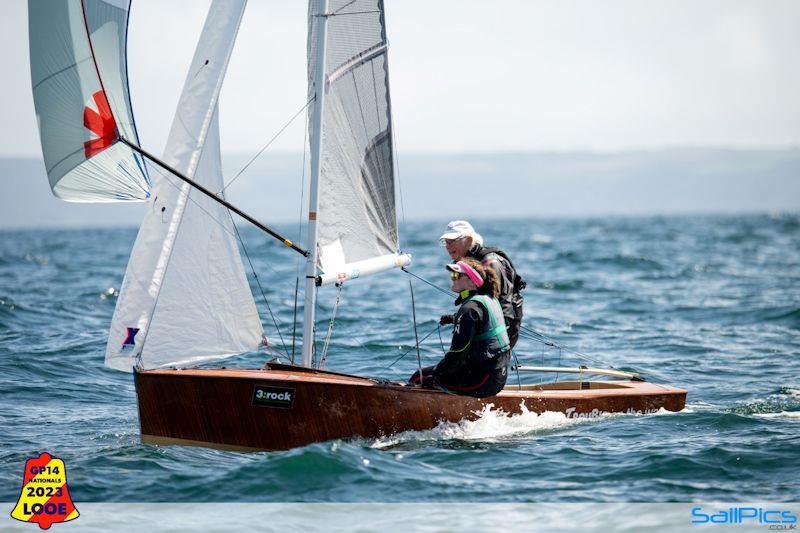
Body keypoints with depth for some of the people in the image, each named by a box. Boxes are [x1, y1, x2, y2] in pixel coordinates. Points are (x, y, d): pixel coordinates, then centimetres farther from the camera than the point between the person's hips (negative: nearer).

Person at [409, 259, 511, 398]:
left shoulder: (470, 308, -18)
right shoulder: (489, 299, 11)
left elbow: (457, 354, -18)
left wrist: (435, 372, -6)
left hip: (483, 381, -10)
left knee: (419, 377, -2)